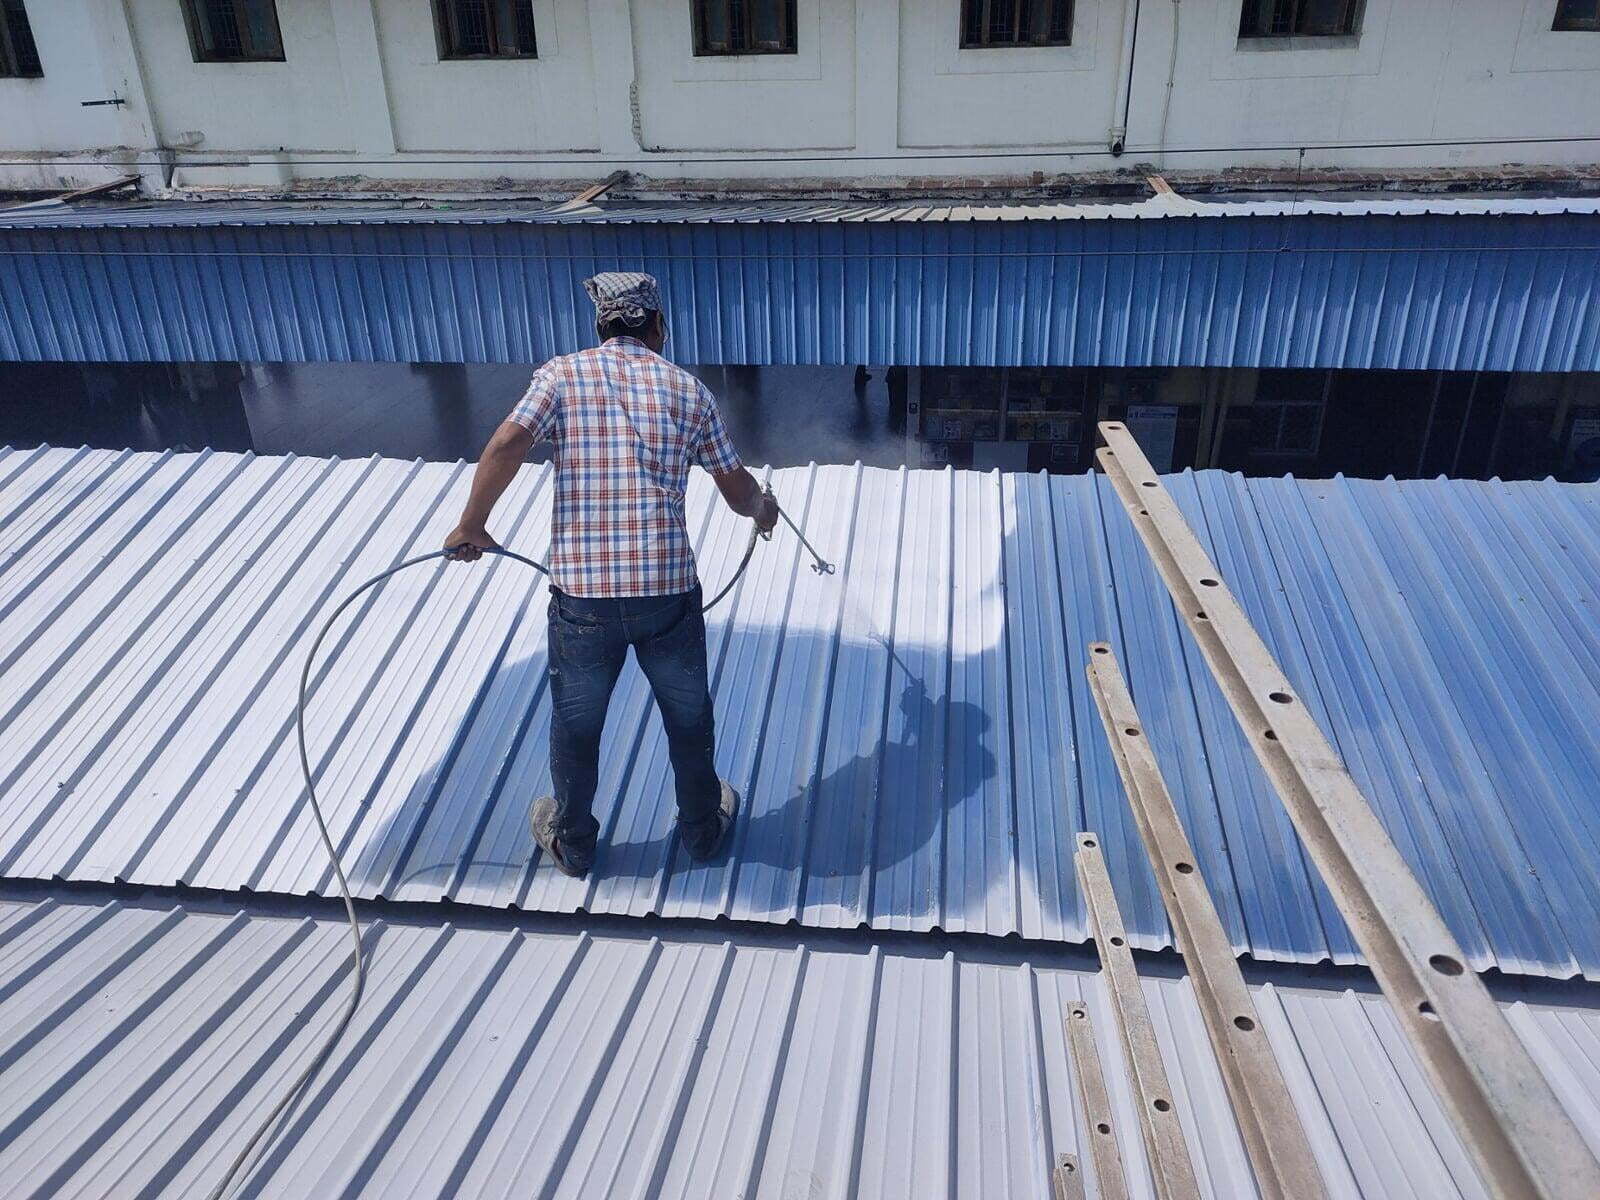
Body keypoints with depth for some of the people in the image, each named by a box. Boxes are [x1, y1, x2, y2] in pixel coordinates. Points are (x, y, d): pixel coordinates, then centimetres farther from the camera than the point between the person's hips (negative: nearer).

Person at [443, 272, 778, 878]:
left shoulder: (562, 373, 2)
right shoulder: (688, 388, 7)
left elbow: (506, 445, -13)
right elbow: (737, 489, 11)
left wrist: (471, 524, 0)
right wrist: (763, 508, 34)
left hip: (581, 592, 0)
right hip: (669, 589, 1)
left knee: (575, 725, 20)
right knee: (688, 718, 23)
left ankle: (572, 845, 41)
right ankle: (703, 829, 43)